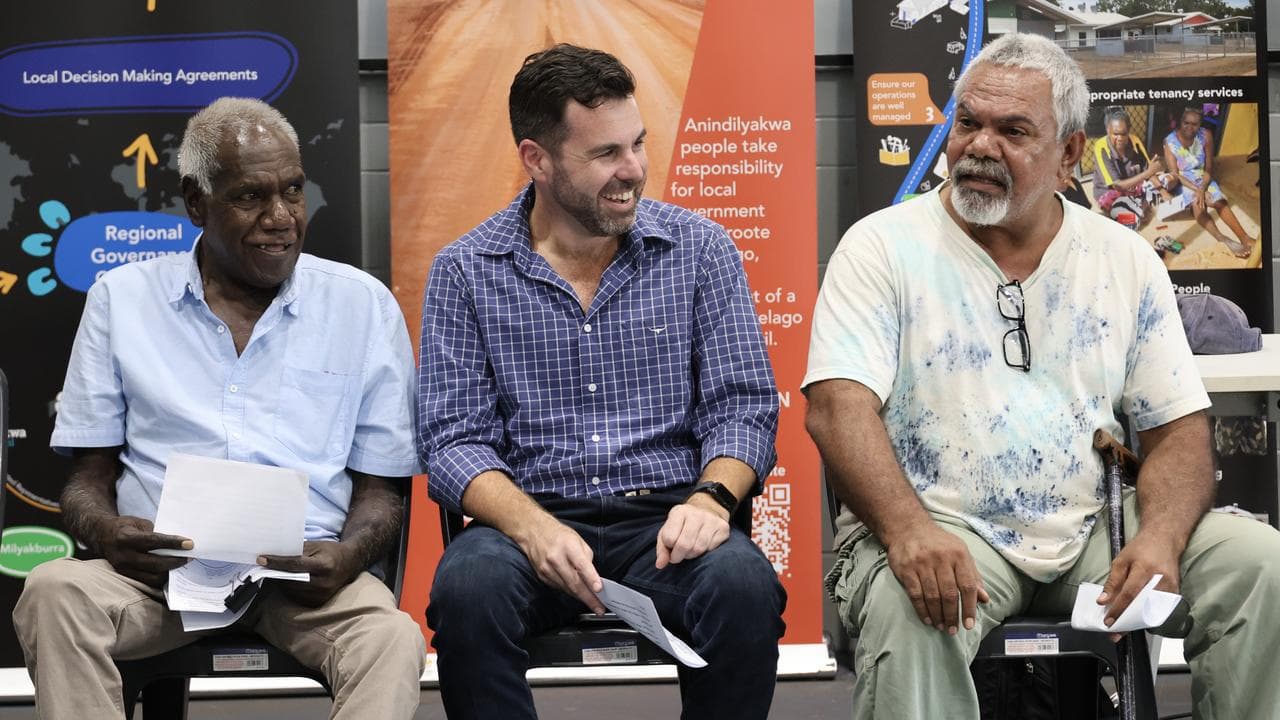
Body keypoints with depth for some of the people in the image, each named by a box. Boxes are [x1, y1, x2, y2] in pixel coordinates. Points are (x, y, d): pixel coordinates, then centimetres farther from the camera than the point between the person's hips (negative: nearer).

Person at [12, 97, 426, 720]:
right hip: (160, 569, 1)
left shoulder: (364, 305, 10)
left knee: (394, 638, -33)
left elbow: (379, 488, 11)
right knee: (53, 591, -31)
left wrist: (348, 555, -13)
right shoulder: (122, 297, 12)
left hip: (305, 573, -1)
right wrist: (105, 532, -13)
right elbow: (88, 477, 12)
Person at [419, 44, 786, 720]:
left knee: (743, 586, -32)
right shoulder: (464, 271, 4)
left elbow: (742, 405, 5)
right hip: (531, 517, 0)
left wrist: (710, 497, -17)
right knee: (468, 587, -33)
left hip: (668, 518, 1)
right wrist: (530, 524, -21)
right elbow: (452, 439, -1)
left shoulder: (699, 248, 7)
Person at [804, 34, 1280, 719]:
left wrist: (1160, 537, -14)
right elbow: (839, 407, -13)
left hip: (1092, 533, 4)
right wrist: (909, 530, -31)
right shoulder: (882, 247, -1)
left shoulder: (1125, 259, 10)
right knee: (908, 609, -37)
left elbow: (1177, 428, 8)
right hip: (940, 528, -4)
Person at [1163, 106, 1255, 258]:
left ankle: (1244, 238, -30)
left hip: (1203, 178, 3)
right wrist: (1197, 190, -24)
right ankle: (1224, 240, -46)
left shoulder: (1206, 136, -9)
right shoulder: (1170, 141, -14)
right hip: (1183, 181, -3)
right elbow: (1175, 174, -14)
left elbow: (1209, 169, -6)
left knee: (1220, 201, -23)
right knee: (1197, 204, -31)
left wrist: (1203, 189, -23)